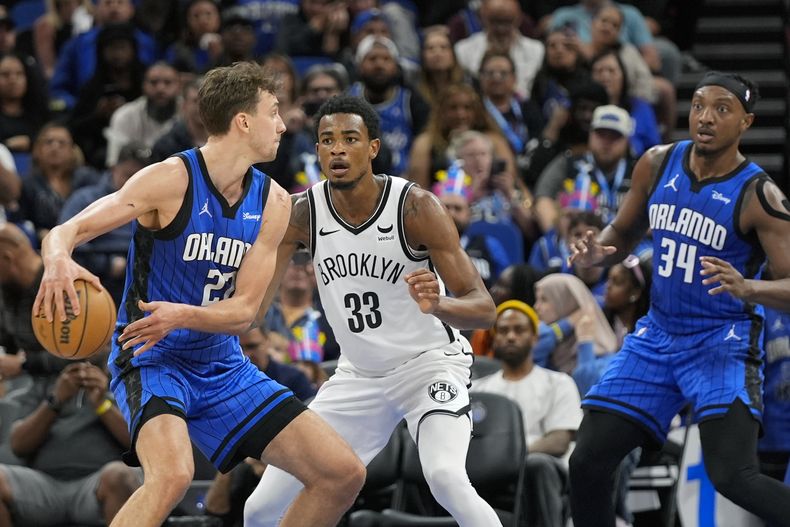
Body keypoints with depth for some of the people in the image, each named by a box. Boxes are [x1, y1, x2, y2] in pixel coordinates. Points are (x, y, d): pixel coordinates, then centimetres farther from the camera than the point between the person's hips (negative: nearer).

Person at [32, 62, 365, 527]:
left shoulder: (272, 202, 1)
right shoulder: (171, 180, -14)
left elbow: (244, 311, -4)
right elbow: (66, 231, -16)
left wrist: (181, 316, -26)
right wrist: (58, 262, -41)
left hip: (223, 366, 7)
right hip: (153, 360, -6)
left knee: (344, 475, 2)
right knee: (173, 475, -36)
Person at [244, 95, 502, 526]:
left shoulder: (416, 207, -20)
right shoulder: (301, 213, -9)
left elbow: (484, 309, -21)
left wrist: (437, 305, -44)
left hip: (429, 361, -5)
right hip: (358, 374, 5)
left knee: (446, 479, -33)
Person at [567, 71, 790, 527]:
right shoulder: (658, 165, 1)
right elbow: (623, 233, 17)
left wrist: (747, 288, -39)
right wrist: (596, 252, -7)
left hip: (723, 341, -6)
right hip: (658, 335, 6)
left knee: (733, 476, -23)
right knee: (588, 461, 3)